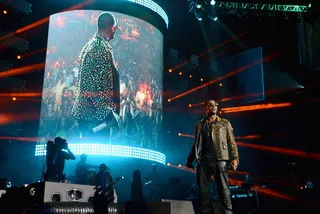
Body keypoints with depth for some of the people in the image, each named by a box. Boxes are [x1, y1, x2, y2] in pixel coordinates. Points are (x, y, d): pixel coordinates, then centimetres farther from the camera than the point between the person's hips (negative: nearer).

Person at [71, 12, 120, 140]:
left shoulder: (89, 45, 14)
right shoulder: (103, 48, -15)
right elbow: (102, 85, -22)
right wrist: (109, 113, -19)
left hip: (83, 110, 10)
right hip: (96, 113, -10)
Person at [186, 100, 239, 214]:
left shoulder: (225, 123, 10)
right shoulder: (199, 125, 15)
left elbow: (231, 142, 4)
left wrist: (235, 158, -8)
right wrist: (190, 159, 13)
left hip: (219, 160, -2)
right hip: (203, 161, 2)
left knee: (224, 189, -5)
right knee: (202, 189, 3)